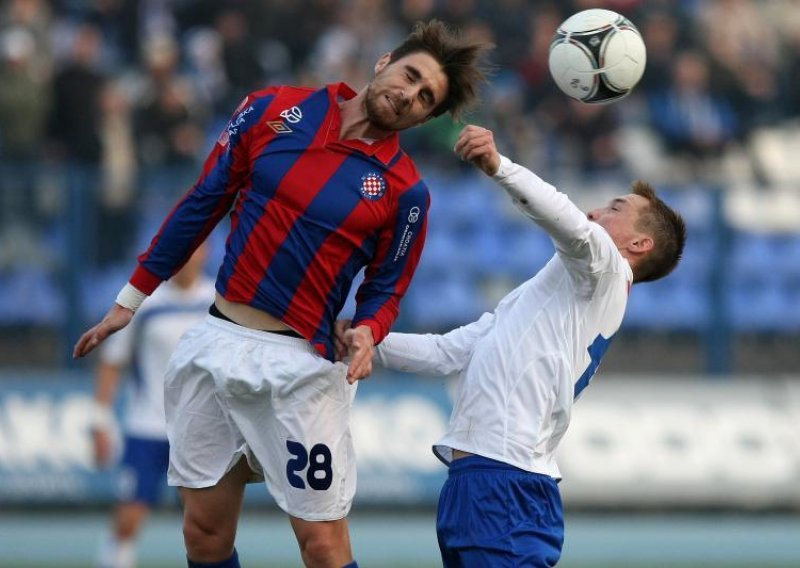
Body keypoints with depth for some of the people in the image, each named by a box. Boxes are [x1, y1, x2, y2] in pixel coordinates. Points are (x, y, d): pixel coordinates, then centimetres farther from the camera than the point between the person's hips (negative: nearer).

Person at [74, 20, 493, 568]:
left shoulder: (405, 190, -4)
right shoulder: (274, 109, 2)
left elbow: (385, 289, 5)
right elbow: (203, 204, 10)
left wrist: (367, 332, -19)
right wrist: (131, 298, 13)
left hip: (300, 364, -3)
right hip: (216, 341, 3)